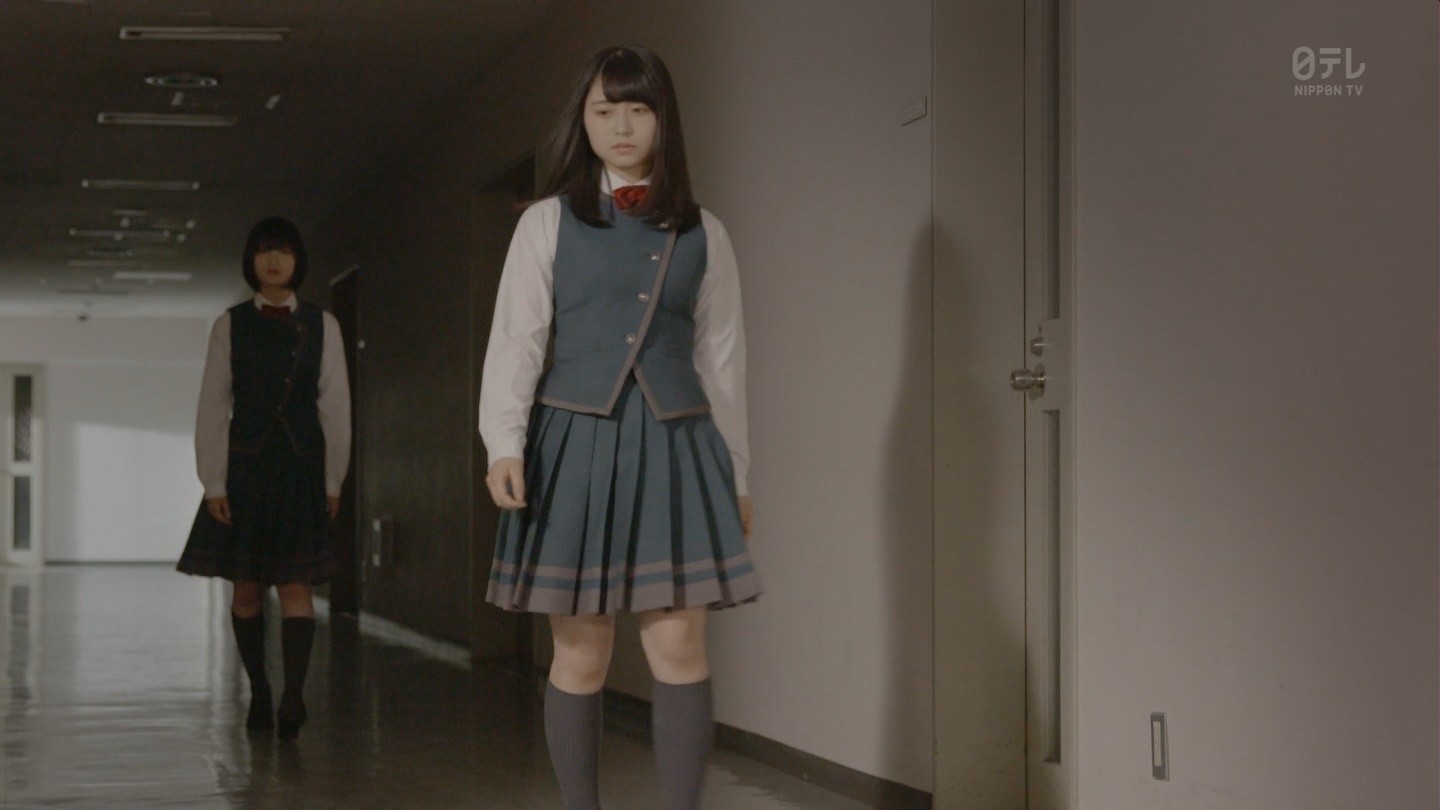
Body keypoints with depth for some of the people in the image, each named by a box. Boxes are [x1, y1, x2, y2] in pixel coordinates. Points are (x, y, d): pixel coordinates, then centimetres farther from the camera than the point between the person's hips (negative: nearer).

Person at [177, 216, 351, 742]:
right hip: (244, 466, 1)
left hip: (301, 467, -1)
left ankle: (293, 698, -16)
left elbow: (335, 405, 6)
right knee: (246, 587, 5)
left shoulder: (321, 326, 5)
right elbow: (212, 407, 2)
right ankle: (258, 694, 16)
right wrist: (213, 482, -4)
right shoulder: (230, 326, 4)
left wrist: (333, 480, 2)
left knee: (296, 584, -10)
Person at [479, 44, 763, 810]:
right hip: (577, 441, -1)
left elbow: (721, 357, 14)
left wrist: (735, 471, 14)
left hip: (674, 446, 1)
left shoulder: (703, 233, 11)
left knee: (679, 645, -7)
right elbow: (515, 339, 0)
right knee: (581, 654, 1)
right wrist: (505, 444, -13)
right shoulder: (548, 222, 5)